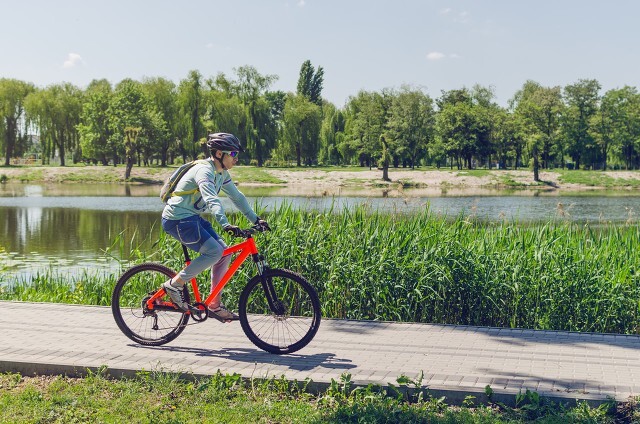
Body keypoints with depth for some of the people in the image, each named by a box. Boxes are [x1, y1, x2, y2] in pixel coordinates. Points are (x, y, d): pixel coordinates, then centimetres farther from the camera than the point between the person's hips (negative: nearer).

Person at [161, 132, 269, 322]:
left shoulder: (222, 173, 8)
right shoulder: (204, 171, -22)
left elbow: (237, 196, 15)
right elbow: (212, 200, -37)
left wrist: (255, 219, 9)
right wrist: (226, 225, -49)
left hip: (193, 218, 9)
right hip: (177, 219, -9)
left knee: (224, 253, 2)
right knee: (214, 251, -21)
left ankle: (214, 305, 9)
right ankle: (175, 284, -9)